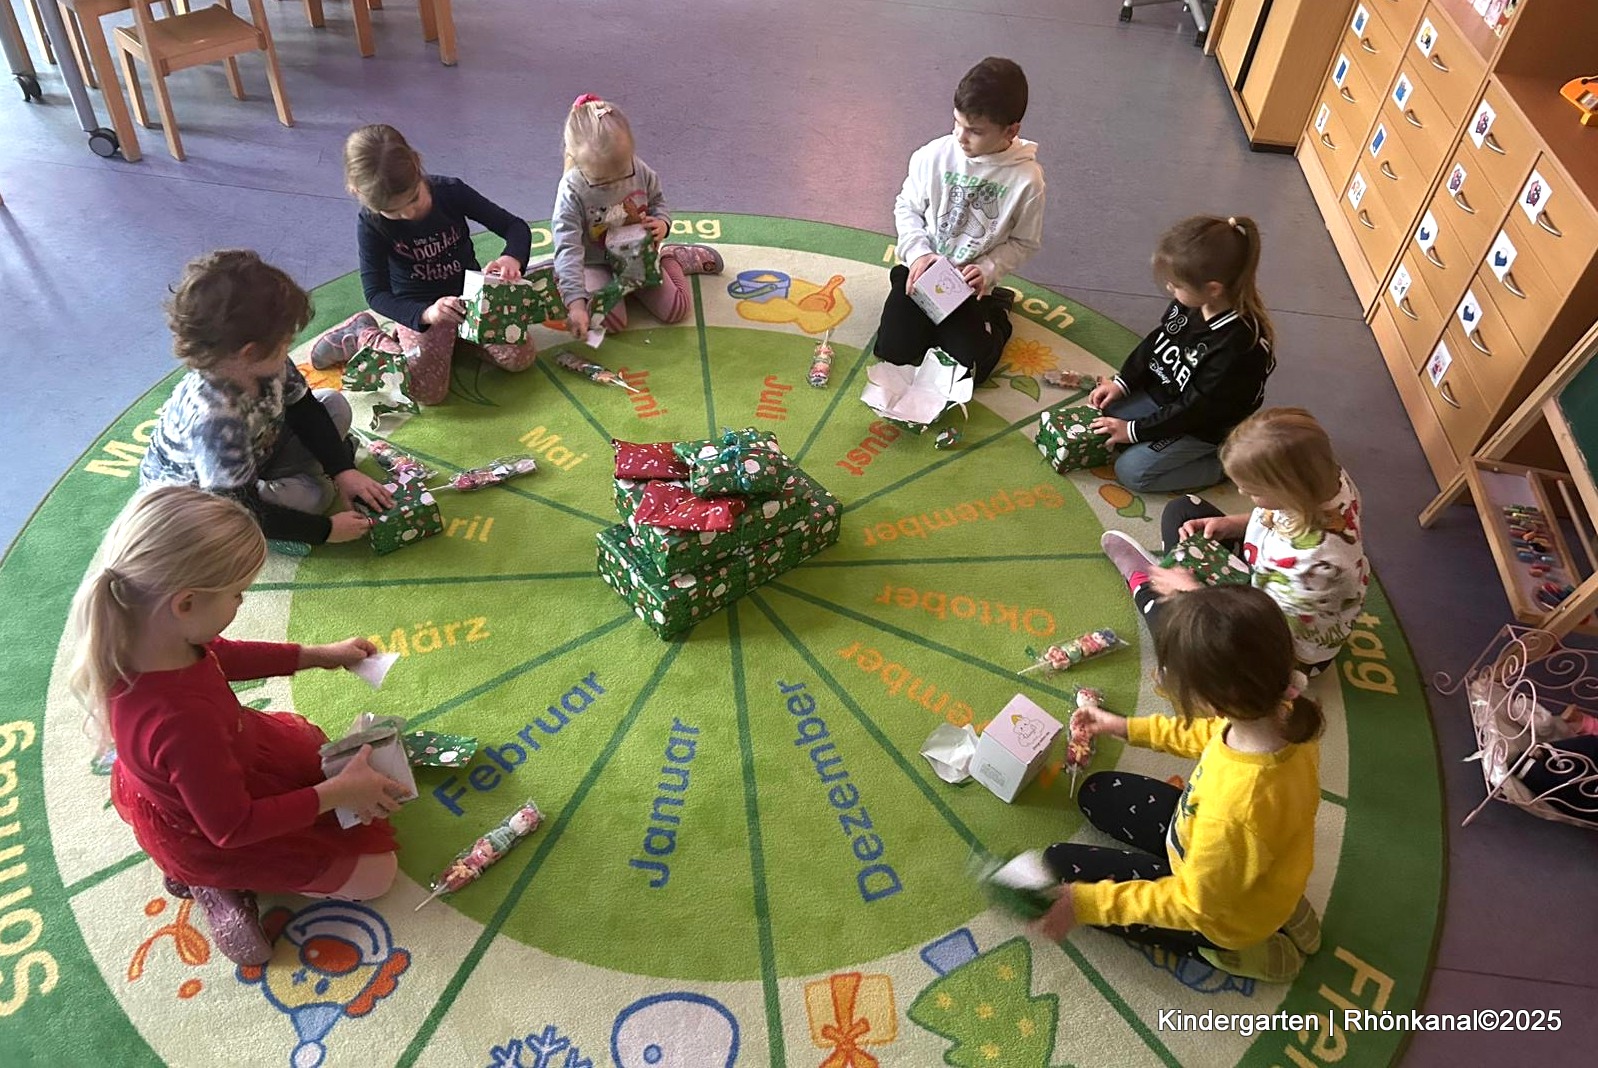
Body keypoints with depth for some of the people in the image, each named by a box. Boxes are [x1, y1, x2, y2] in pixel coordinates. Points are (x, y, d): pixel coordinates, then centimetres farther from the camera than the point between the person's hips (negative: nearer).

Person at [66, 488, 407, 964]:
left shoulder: (135, 635, -24)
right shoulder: (182, 720, -47)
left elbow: (219, 655, 1)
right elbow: (233, 826, -32)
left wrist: (319, 655, 0)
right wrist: (338, 792, -24)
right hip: (208, 835, -7)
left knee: (313, 742, 31)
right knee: (375, 873, 3)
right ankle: (218, 884, 6)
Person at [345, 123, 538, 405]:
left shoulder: (451, 191, -16)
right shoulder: (370, 224, -18)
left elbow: (516, 227, -12)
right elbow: (376, 293, -18)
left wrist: (512, 258, -36)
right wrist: (424, 314, -37)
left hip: (471, 294, 3)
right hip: (418, 309, -3)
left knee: (521, 358, -16)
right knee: (428, 391, -23)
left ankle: (459, 336, 12)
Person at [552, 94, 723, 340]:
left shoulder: (640, 172, -16)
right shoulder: (571, 192, -27)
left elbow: (657, 200, 7)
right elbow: (568, 250, -31)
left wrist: (662, 222, -18)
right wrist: (576, 303, -40)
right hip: (596, 265, -3)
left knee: (676, 311, 1)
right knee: (611, 321, -26)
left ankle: (671, 258, 27)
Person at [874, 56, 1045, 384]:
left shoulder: (1026, 178, -15)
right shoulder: (934, 155, -12)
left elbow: (1025, 242, -4)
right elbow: (906, 207, 1)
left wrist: (987, 271, -20)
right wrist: (919, 253, -15)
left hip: (970, 284, -1)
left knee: (966, 366, -8)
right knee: (893, 350, -10)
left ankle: (995, 311, 21)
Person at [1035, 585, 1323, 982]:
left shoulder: (1236, 810, -45)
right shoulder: (1279, 713, -24)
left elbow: (1196, 903, -27)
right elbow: (1215, 733, 2)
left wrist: (1089, 903, -22)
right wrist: (1131, 728, 7)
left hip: (1221, 908, -7)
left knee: (1061, 866, 2)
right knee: (1098, 793, 18)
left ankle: (1233, 948, 6)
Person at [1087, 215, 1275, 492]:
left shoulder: (1238, 345, -36)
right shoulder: (1192, 301, -16)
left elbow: (1196, 409, -28)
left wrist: (1135, 430, -20)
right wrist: (1122, 383, -3)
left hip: (1203, 427, -7)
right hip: (1161, 394, 8)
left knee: (1131, 472, -11)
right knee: (1104, 413, 4)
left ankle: (1224, 462, 3)